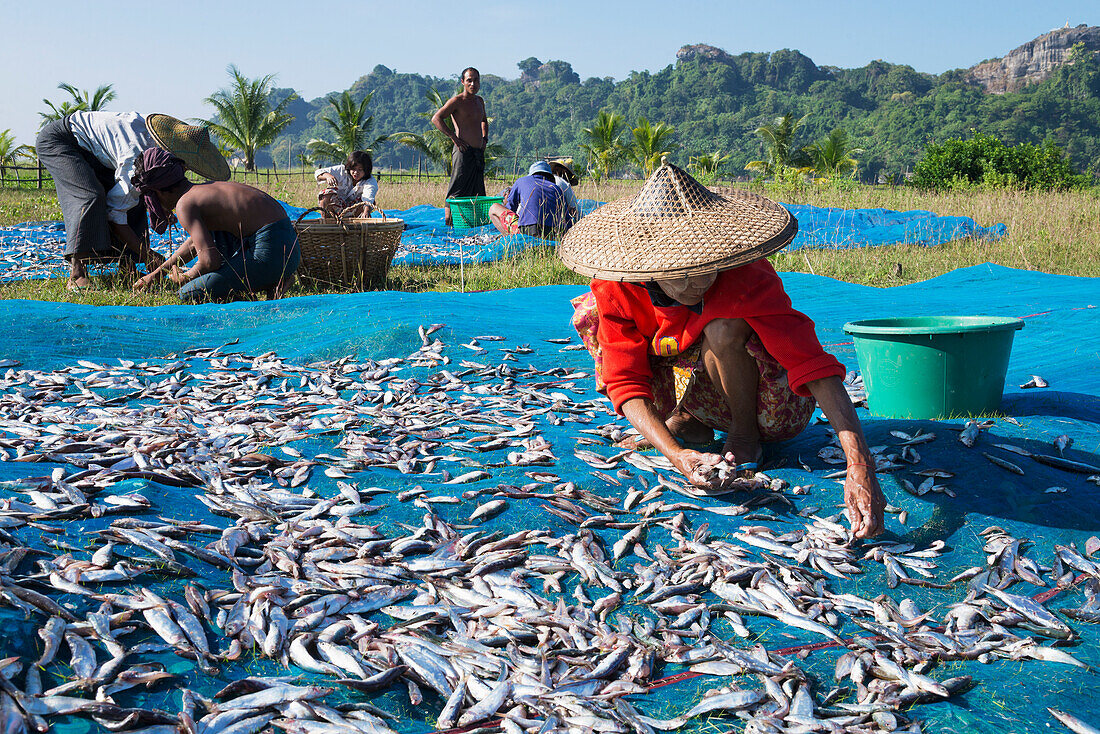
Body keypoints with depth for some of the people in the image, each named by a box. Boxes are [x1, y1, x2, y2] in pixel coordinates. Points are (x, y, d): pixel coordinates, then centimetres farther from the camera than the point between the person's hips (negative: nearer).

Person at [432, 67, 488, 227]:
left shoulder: (479, 101, 17)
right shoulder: (457, 101, -6)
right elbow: (436, 118, -13)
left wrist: (484, 138, 19)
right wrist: (454, 138, -16)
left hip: (479, 152, 8)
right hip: (463, 151, -8)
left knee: (477, 191, 8)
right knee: (457, 190, -9)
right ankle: (448, 220, -7)